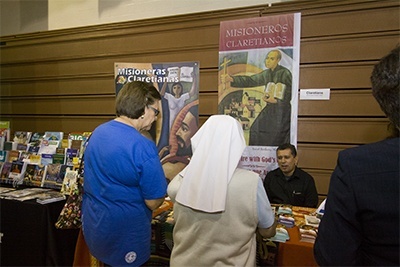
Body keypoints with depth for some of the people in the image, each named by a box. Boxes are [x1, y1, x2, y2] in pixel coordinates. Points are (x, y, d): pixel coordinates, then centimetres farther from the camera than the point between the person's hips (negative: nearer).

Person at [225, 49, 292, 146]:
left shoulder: (285, 73, -13)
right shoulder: (267, 73, 8)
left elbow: (290, 93, -13)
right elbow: (250, 80, 10)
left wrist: (276, 100, -25)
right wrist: (233, 79, 0)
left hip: (282, 109, -8)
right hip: (270, 108, 8)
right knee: (256, 129, 10)